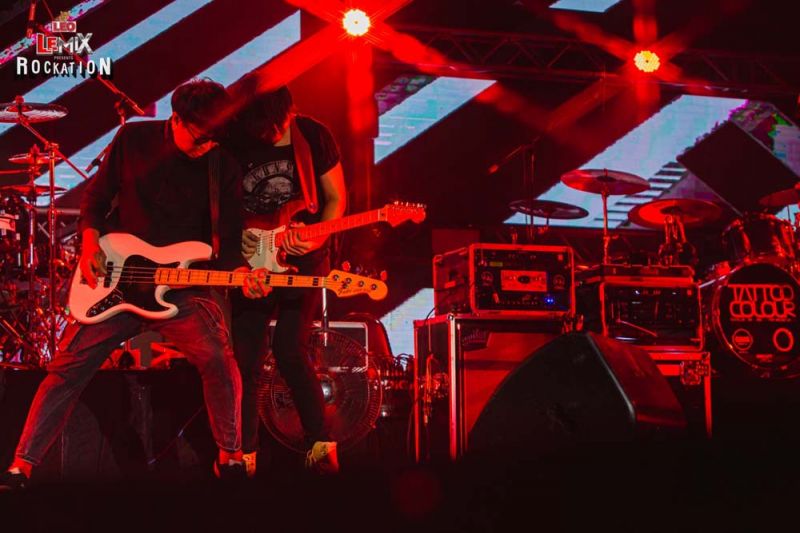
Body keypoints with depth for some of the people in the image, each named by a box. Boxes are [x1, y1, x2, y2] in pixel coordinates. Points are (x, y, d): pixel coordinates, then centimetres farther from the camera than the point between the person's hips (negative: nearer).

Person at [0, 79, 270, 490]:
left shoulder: (224, 167, -3)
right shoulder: (134, 139, -1)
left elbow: (228, 239, -1)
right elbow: (97, 194, 9)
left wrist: (240, 274, -20)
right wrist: (90, 241, -6)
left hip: (186, 286, -1)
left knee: (219, 360, -22)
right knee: (68, 365, -3)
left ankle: (229, 457, -2)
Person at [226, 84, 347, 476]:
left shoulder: (314, 136, -6)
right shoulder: (236, 143, -4)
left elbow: (336, 199, 1)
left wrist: (316, 237, -16)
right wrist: (238, 234, -12)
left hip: (303, 258, -2)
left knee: (290, 351, -12)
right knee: (245, 358, 1)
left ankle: (321, 446, 0)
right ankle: (244, 455, 12)